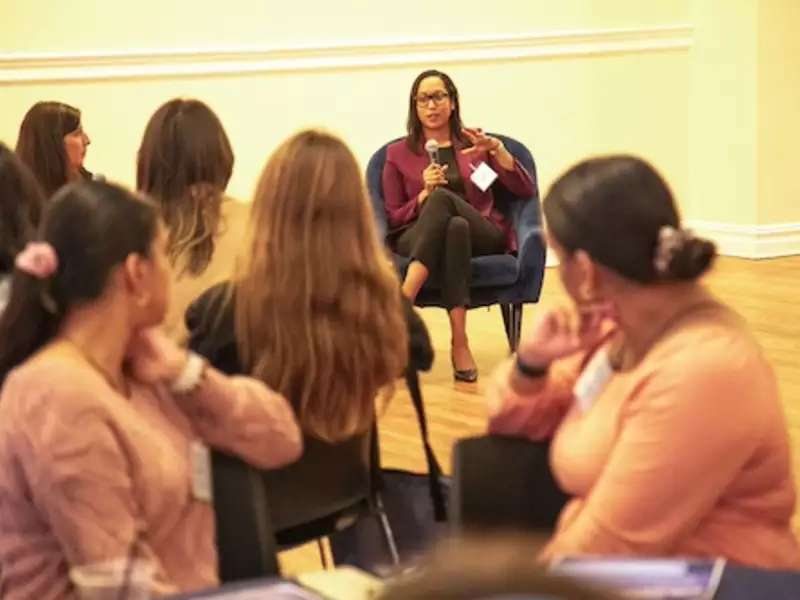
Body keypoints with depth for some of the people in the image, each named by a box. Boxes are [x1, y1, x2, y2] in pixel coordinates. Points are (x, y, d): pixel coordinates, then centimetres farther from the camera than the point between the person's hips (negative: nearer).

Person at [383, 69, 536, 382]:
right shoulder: (398, 154, 14)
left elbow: (526, 191, 7)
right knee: (455, 227, -39)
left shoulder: (474, 144, 17)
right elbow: (393, 218, 10)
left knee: (442, 198, -34)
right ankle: (459, 344, -48)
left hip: (482, 237, 1)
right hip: (417, 240, 0)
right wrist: (424, 194, -8)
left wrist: (498, 150, -9)